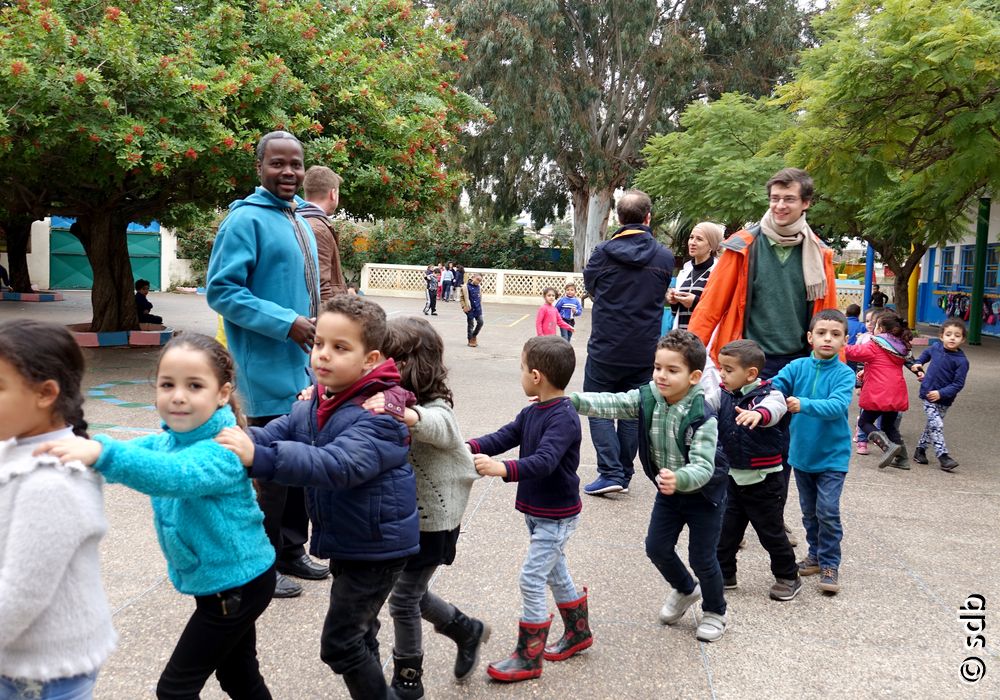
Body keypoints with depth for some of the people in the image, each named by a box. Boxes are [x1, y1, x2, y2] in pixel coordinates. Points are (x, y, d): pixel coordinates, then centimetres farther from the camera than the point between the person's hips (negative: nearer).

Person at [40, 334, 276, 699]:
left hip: (237, 585, -8)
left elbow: (173, 476, -47)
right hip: (220, 582, 8)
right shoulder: (170, 440, -1)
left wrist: (102, 452, -60)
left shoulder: (224, 450, -30)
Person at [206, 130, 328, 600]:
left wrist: (320, 323, 12)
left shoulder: (300, 224, 15)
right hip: (269, 372, -8)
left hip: (303, 369, 9)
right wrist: (286, 323, -22)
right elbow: (221, 290, -18)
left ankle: (292, 553, 30)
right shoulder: (247, 219, -12)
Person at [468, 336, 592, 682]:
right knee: (556, 573, 21)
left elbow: (544, 461, -36)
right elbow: (504, 437, -2)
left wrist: (502, 469, -49)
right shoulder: (532, 412, 3)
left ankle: (528, 658, 8)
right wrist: (469, 447, -18)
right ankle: (578, 632, 41)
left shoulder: (564, 418, -25)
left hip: (557, 516, -9)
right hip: (536, 510, 9)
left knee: (531, 580, -5)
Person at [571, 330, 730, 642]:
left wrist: (678, 479, -58)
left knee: (702, 557, 4)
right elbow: (610, 404, -28)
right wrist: (568, 399, -43)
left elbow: (703, 467, -37)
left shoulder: (702, 416, -31)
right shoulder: (647, 399, -15)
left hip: (704, 493, -5)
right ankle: (685, 590, 42)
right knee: (657, 548, 11)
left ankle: (715, 611, 33)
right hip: (669, 490, 5)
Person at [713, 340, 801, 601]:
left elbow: (774, 408, -40)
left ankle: (788, 577, 27)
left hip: (764, 479, -5)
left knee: (771, 531, 8)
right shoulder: (723, 396, 0)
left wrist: (758, 414, -62)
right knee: (726, 528, 13)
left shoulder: (768, 394, -18)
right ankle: (724, 573, 28)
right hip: (733, 477, 5)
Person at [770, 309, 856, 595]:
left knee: (828, 512, -6)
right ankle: (815, 554, 35)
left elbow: (837, 406, -28)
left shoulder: (844, 374, -13)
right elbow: (776, 385, -19)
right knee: (809, 510, 17)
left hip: (832, 455, -3)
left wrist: (804, 404, -43)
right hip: (801, 452, 3)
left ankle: (829, 564, 11)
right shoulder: (798, 366, -5)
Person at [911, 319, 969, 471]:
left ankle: (920, 450, 30)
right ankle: (943, 456, -9)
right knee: (936, 425, -11)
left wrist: (941, 393, -26)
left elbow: (958, 384, -17)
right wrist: (919, 363, 12)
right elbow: (926, 353, 23)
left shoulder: (962, 361, -14)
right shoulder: (935, 348, -4)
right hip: (928, 394, 0)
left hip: (944, 400, 0)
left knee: (932, 425, 13)